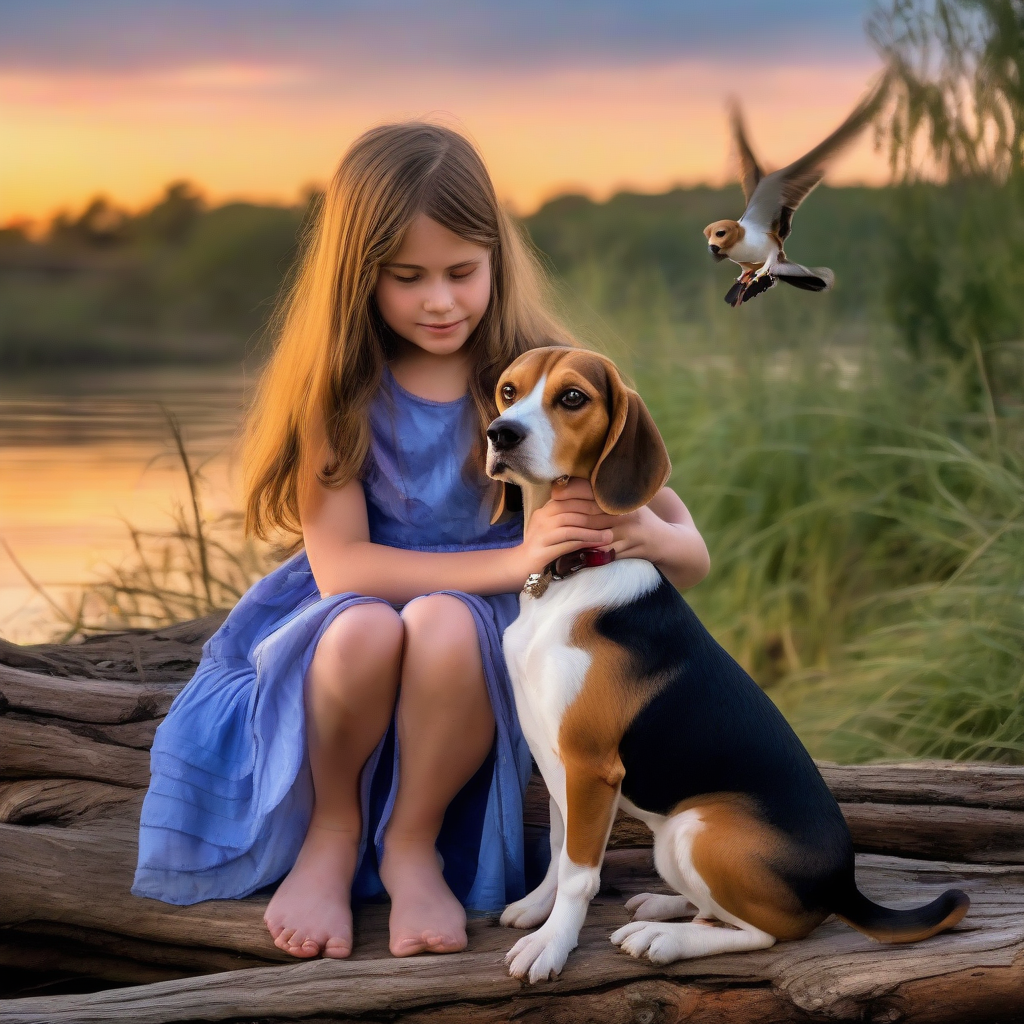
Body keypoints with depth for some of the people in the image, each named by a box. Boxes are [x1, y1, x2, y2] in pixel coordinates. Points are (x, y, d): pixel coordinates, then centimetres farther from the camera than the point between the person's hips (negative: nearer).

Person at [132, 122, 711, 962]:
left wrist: (646, 535, -32)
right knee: (364, 627, -34)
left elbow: (692, 559, -6)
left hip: (491, 646, 0)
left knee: (445, 622, -34)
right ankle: (331, 837, -5)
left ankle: (413, 847, -9)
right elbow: (339, 565, -17)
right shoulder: (336, 388, -6)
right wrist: (512, 560, -28)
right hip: (341, 641, 1)